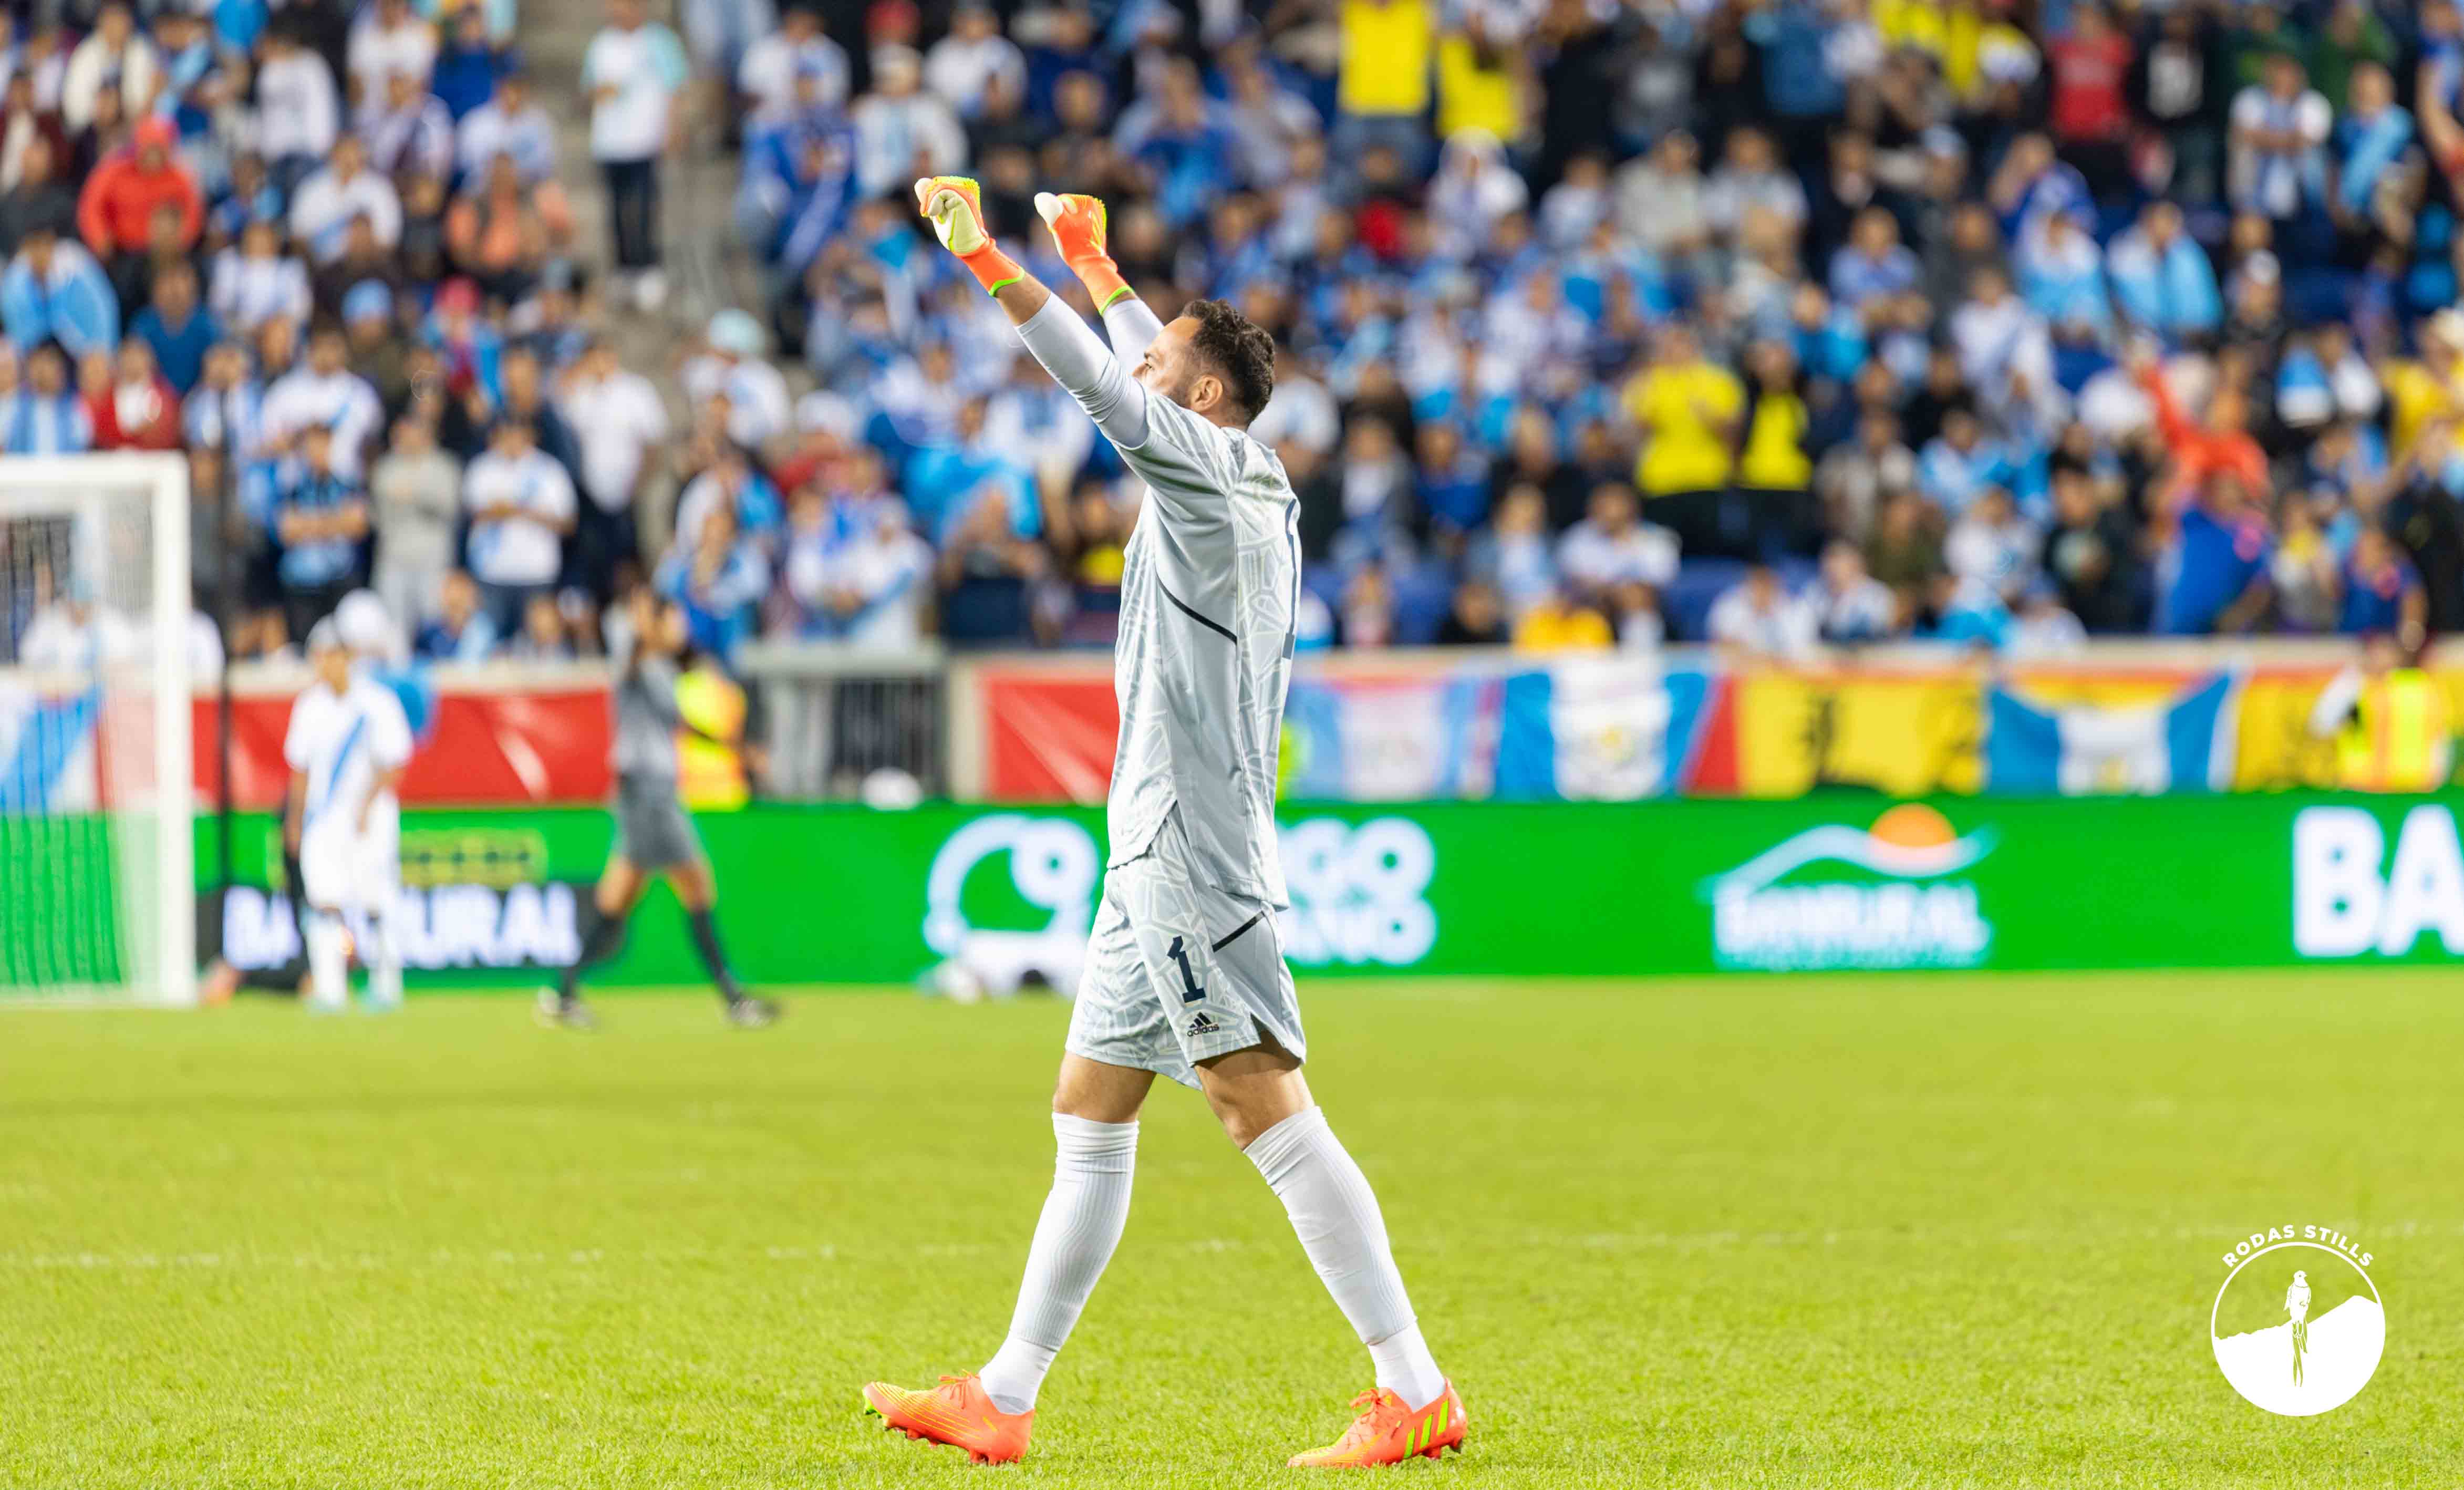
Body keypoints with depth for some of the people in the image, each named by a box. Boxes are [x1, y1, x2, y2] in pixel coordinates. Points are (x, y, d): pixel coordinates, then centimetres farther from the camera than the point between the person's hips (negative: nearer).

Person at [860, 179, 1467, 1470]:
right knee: (1089, 1118, 11)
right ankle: (1003, 1401, 15)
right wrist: (1098, 267, 42)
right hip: (1159, 857, 10)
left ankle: (1414, 1391, -15)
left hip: (1195, 855, -10)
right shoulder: (1258, 487, 15)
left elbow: (1099, 381, -17)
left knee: (1267, 1110, -13)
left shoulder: (1208, 473, -9)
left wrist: (983, 256, -13)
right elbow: (1160, 366, 32)